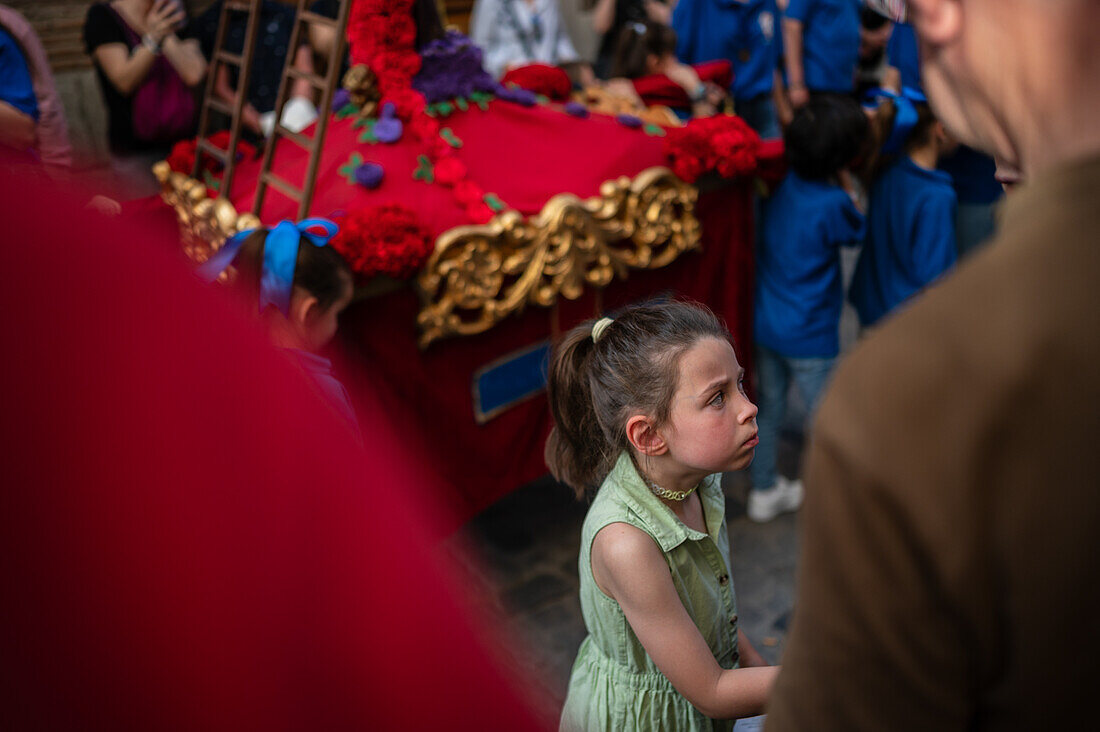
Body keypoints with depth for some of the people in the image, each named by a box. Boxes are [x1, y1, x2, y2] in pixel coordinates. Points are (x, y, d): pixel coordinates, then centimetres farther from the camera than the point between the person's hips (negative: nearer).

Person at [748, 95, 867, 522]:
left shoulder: (782, 184, -5)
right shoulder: (831, 203, -23)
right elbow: (857, 232, -3)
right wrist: (844, 184, -4)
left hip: (766, 323, 7)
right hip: (809, 335, -7)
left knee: (769, 409, 19)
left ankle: (764, 491, 33)